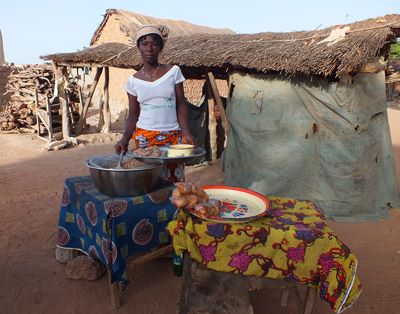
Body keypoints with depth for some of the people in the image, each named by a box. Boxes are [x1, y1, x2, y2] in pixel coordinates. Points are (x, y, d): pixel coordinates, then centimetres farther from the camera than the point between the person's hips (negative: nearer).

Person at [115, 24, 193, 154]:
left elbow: (180, 105, -1)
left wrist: (185, 132, -13)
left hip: (172, 135, -1)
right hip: (144, 136, 1)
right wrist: (125, 139, -9)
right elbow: (133, 114, 6)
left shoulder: (174, 71, -1)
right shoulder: (133, 80, 2)